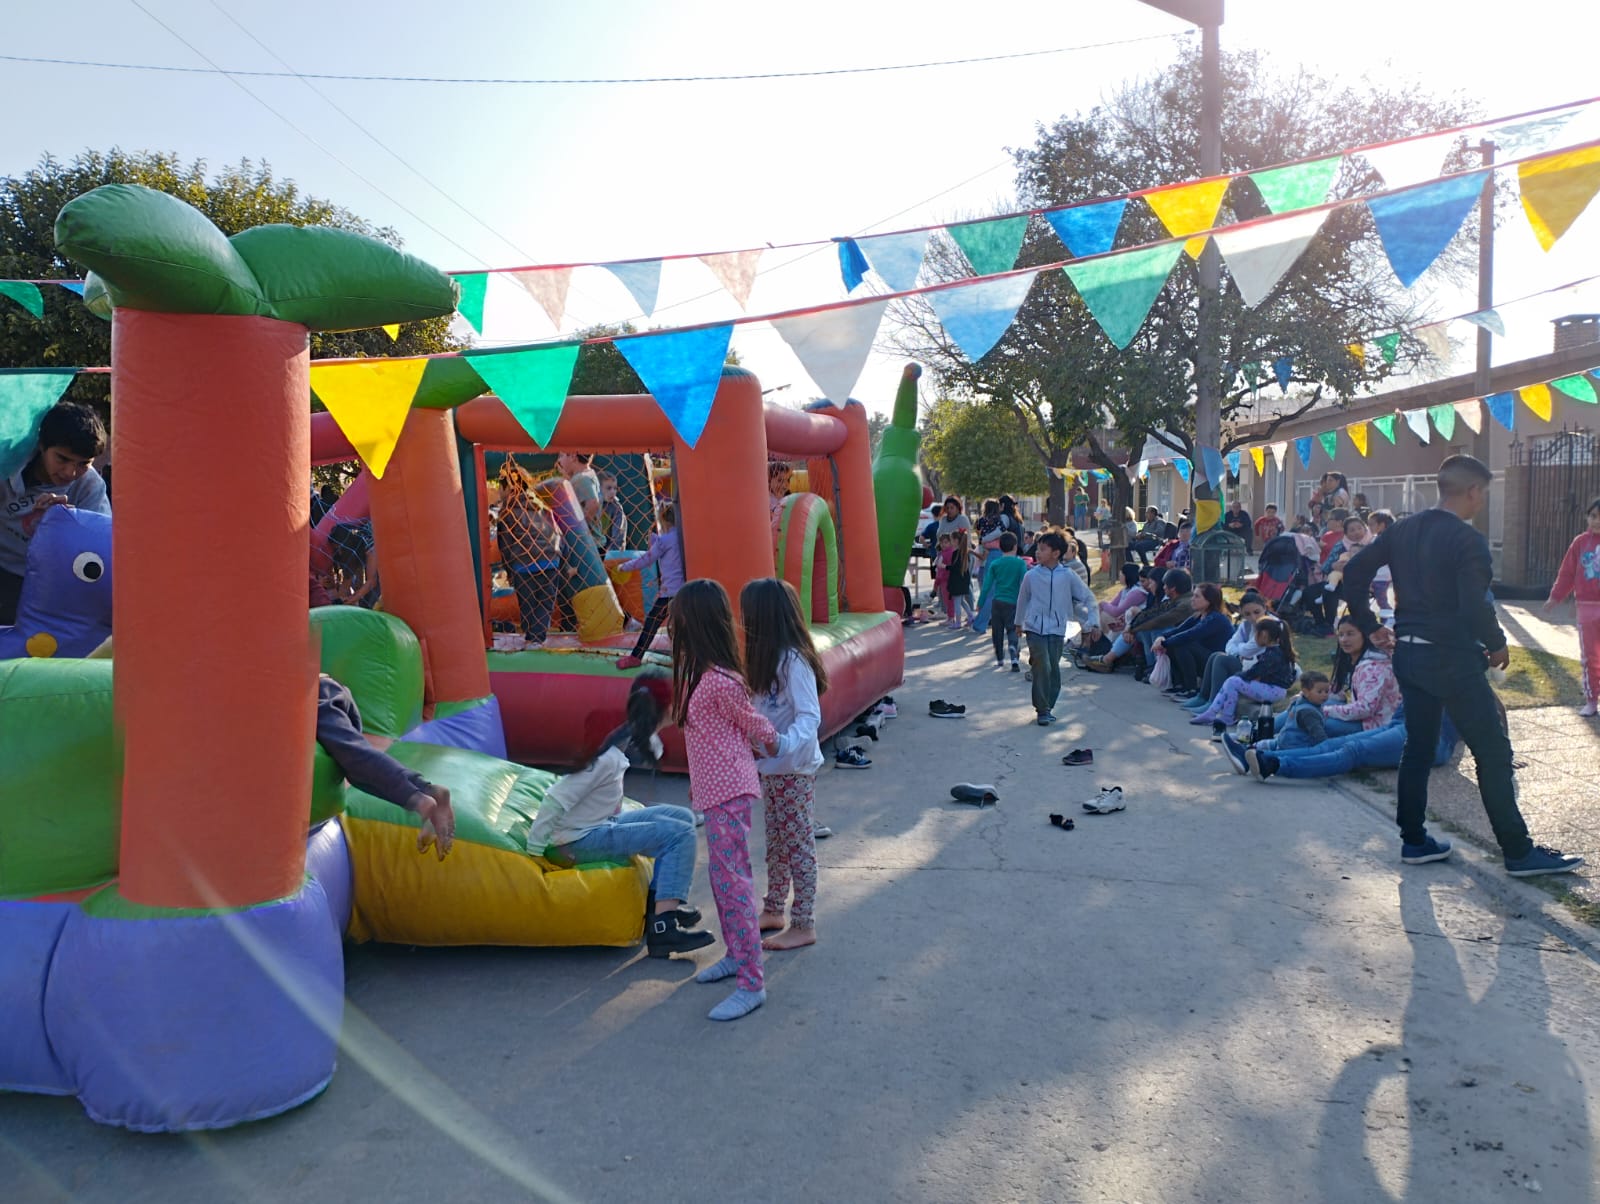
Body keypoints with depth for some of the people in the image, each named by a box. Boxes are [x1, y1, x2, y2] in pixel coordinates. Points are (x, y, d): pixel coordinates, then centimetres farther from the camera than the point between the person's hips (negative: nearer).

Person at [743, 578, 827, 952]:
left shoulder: (794, 661, -21)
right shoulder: (769, 657, 8)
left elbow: (810, 716, -27)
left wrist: (786, 743, -42)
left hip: (794, 768, -9)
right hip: (771, 767, 9)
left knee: (797, 843, 1)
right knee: (776, 841, 19)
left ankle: (804, 925, 10)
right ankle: (774, 910, 32)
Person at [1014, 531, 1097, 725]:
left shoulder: (1067, 575, -4)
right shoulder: (1031, 575, -3)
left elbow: (1087, 598, 6)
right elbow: (1023, 599, 13)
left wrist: (1089, 623, 5)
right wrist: (1019, 622, 23)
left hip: (1057, 630, 1)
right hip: (1035, 628, -1)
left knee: (1054, 669, 5)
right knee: (1042, 667, -10)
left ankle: (1048, 707, 19)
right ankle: (1042, 710, -1)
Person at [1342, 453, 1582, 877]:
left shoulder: (1402, 530, 6)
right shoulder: (1467, 540, -15)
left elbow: (1353, 575, 6)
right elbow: (1475, 606, -22)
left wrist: (1372, 626, 13)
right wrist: (1497, 645, -5)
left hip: (1407, 653, 7)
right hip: (1452, 660, -7)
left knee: (1418, 747, 15)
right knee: (1493, 751, 4)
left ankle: (1413, 841, 20)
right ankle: (1518, 851, 11)